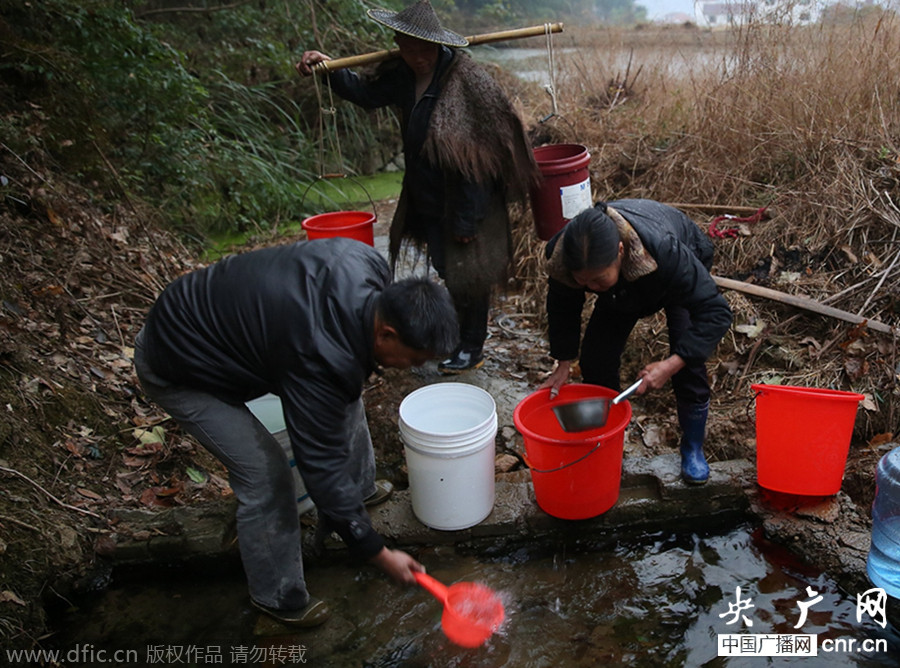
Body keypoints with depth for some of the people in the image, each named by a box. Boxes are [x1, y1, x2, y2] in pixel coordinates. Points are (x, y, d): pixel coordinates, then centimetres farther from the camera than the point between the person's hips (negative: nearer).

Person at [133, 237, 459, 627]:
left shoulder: (366, 263, -18)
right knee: (266, 477, -11)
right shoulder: (321, 361, -38)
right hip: (177, 367, -8)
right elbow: (322, 466, -29)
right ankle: (278, 597, 14)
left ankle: (359, 488, 33)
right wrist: (379, 554, -19)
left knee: (346, 396, 9)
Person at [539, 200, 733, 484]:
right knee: (595, 357, -7)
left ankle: (693, 449, 9)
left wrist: (672, 364, -49)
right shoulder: (559, 254, -36)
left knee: (688, 361, -16)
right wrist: (563, 361, -17)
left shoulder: (664, 251, -49)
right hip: (624, 289, 4)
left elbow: (715, 313, -40)